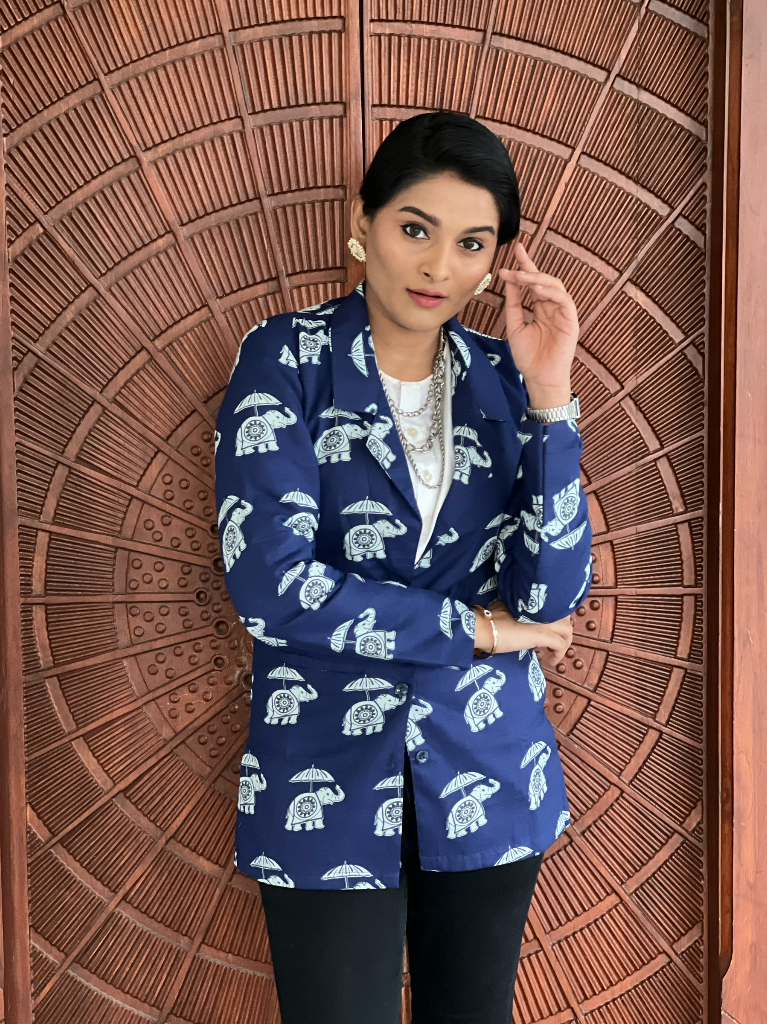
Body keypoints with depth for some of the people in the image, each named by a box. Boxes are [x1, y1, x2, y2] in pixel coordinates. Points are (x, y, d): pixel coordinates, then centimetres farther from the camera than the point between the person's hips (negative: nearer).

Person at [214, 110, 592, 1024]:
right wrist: (477, 627, -11)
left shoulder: (502, 376, 1)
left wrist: (547, 394, -16)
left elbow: (553, 595, -8)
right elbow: (269, 584, -19)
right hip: (328, 785, -3)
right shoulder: (287, 358, -8)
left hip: (490, 775, 4)